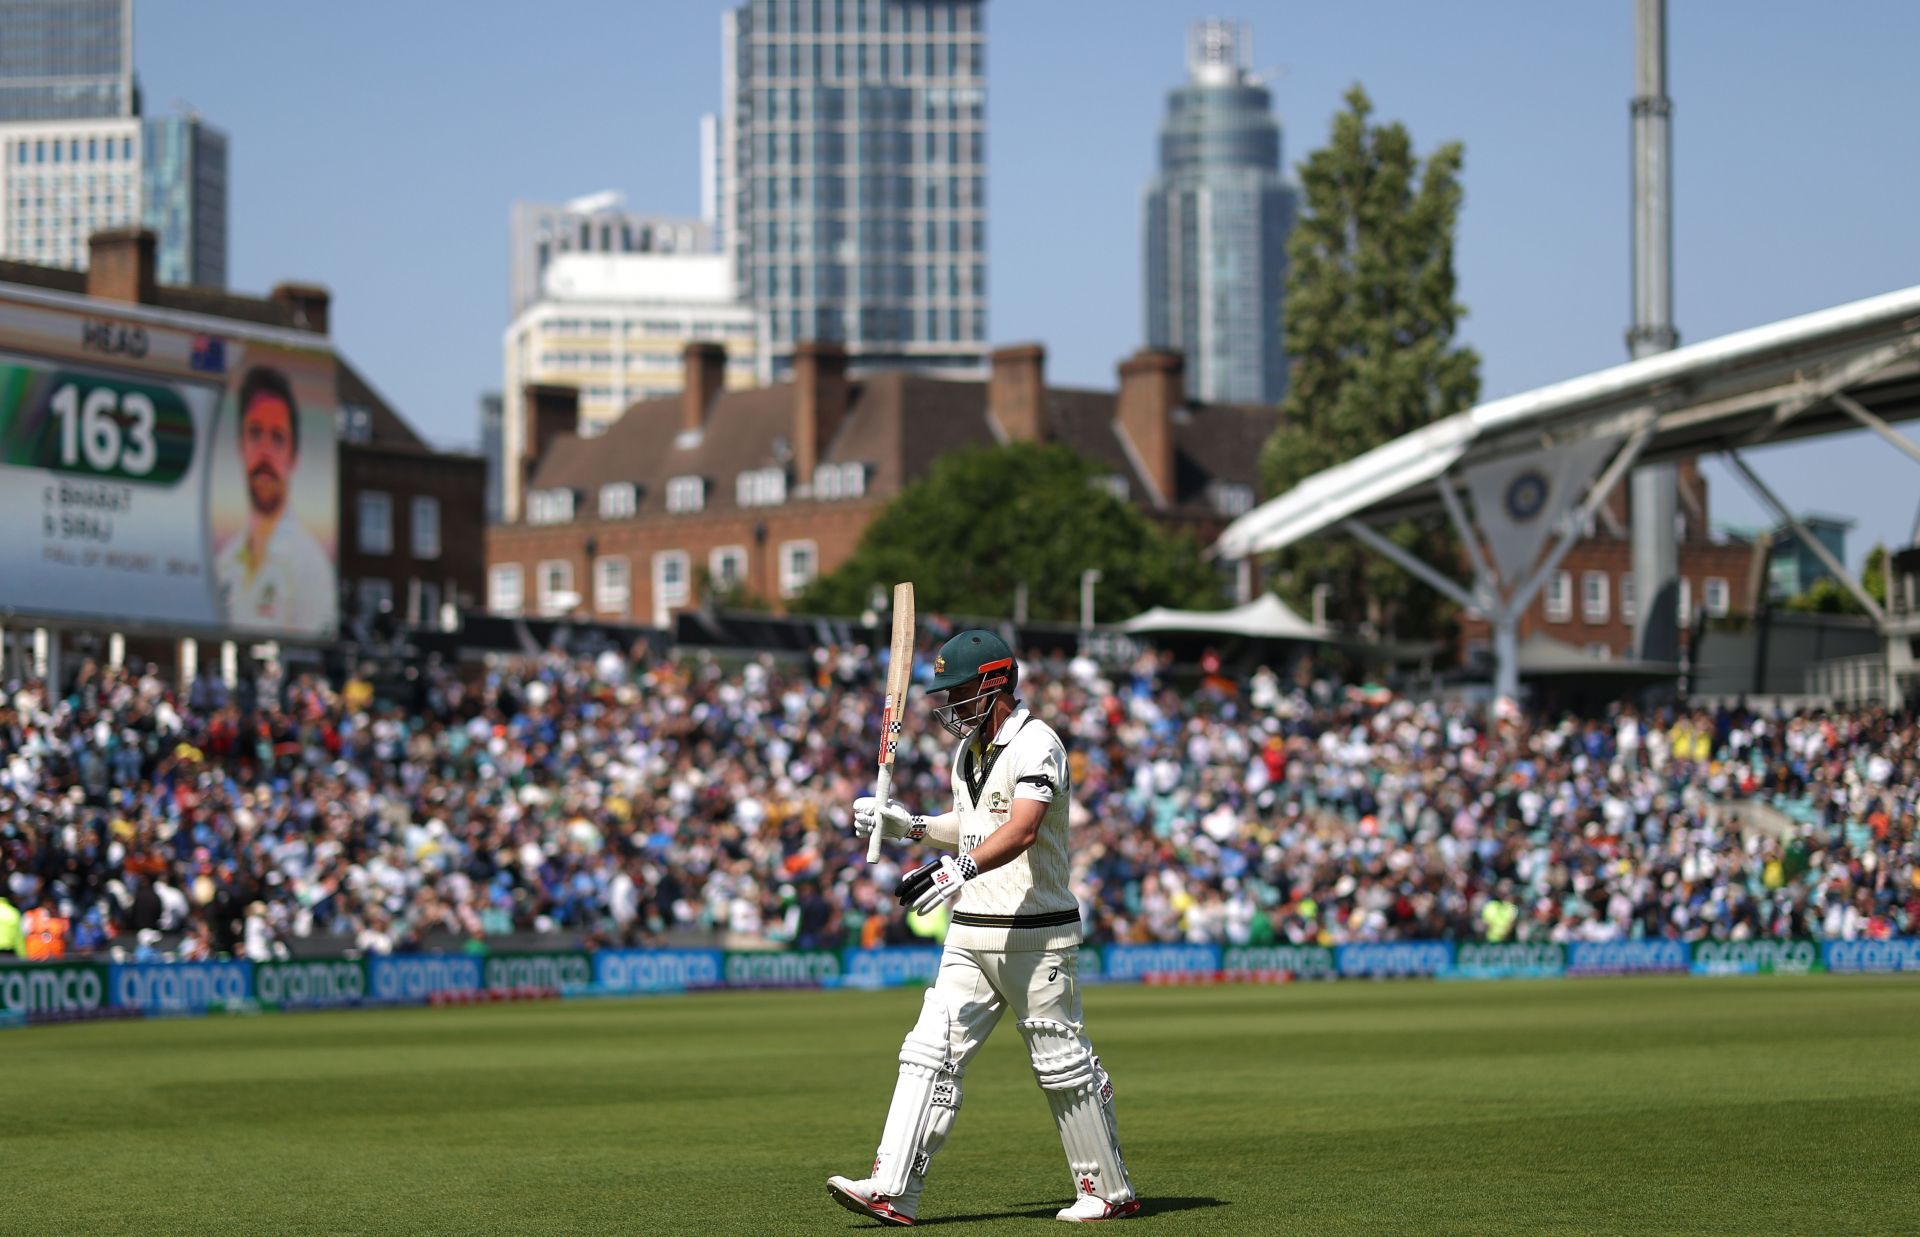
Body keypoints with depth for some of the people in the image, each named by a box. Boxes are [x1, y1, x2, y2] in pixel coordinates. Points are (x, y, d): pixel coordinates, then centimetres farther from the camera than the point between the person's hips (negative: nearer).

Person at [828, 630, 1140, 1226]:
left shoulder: (1036, 745, -14)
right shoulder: (969, 750, 15)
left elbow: (1021, 830, -30)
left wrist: (958, 869, -45)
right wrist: (908, 825, 14)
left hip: (1037, 935, -8)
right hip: (971, 933, 8)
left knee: (1064, 1065, 1)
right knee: (931, 1053, -3)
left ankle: (1110, 1192, 14)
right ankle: (893, 1191, -8)